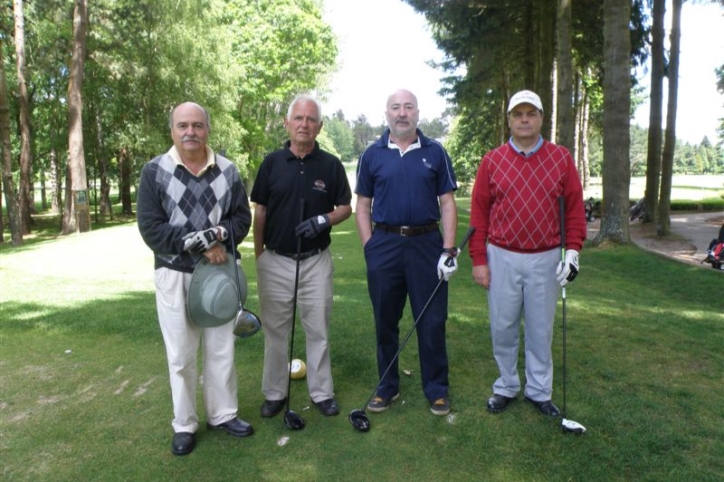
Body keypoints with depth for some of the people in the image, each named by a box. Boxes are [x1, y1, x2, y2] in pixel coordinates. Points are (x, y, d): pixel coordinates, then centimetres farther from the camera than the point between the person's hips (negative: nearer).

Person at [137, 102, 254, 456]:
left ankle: (223, 414, 31)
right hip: (174, 275, -2)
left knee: (221, 349, 13)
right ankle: (184, 425, 26)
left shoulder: (227, 170, 3)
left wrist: (217, 235, -17)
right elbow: (151, 229, -11)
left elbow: (242, 217, 3)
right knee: (181, 355, 8)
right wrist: (199, 243, -18)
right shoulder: (154, 172, -5)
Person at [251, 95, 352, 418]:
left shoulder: (331, 165, 0)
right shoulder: (272, 162, 1)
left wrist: (324, 220, -16)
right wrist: (258, 254, 2)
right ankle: (275, 393, 27)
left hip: (316, 261, 0)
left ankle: (322, 392, 25)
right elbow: (259, 211, 5)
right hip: (276, 261, 1)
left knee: (318, 331, 10)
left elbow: (346, 207, 5)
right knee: (275, 331, 11)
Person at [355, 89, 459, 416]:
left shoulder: (435, 152, 5)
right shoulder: (372, 155, 6)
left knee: (432, 322, 5)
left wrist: (449, 250, -5)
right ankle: (387, 387, 27)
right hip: (384, 244, 1)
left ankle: (436, 390, 21)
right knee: (385, 321, 11)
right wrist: (369, 247, -2)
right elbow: (362, 206, 8)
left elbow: (447, 204, 3)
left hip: (427, 242, -1)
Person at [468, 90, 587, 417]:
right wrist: (479, 260, -3)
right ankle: (506, 386, 27)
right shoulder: (492, 161, 0)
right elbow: (479, 212, 1)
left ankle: (539, 391, 26)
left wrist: (572, 251, -6)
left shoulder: (562, 158, 2)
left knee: (540, 328, 10)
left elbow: (574, 207, 4)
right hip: (502, 258, 0)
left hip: (545, 258, 0)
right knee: (503, 326, 8)